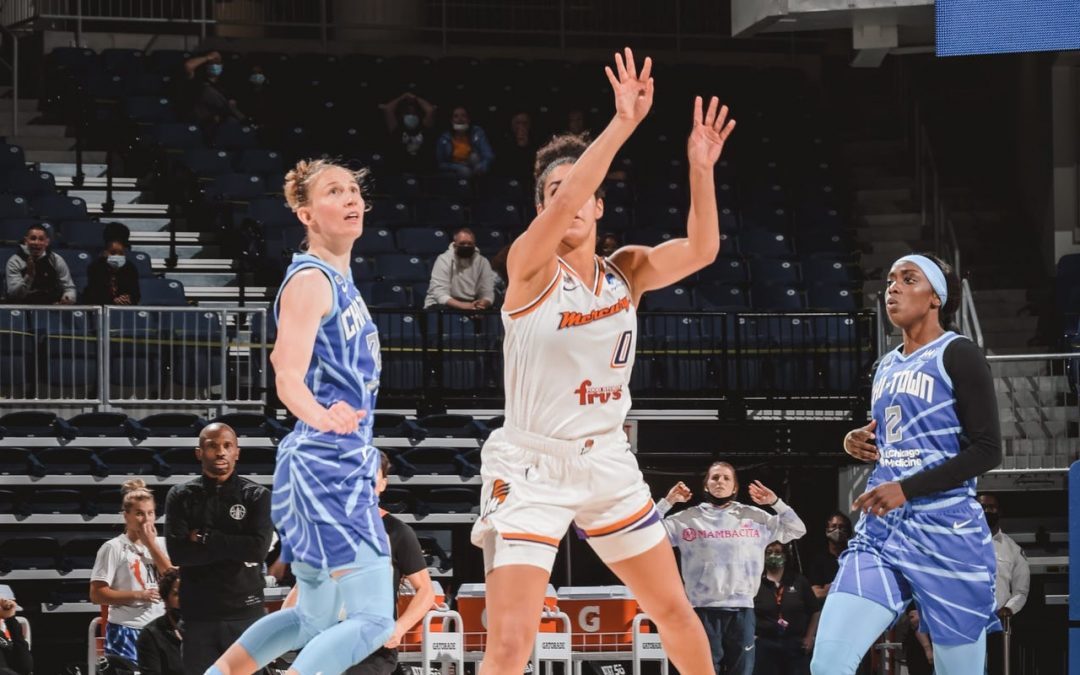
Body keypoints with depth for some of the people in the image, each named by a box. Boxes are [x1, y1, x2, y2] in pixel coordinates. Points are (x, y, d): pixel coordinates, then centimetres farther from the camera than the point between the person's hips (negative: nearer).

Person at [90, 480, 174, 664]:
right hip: (126, 633, -5)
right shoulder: (114, 548, -4)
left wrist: (151, 544, -4)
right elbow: (97, 594, -8)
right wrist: (137, 595, -16)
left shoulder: (160, 544, 12)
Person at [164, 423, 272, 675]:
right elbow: (179, 552, -9)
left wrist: (206, 539, -10)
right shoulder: (181, 497, 4)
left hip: (246, 613, 0)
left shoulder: (256, 496, 3)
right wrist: (236, 550, -11)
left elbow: (259, 548, -11)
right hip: (199, 615, 0)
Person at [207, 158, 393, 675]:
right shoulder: (310, 280, -13)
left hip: (345, 465, 10)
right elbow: (288, 377, -26)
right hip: (327, 463, -10)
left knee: (314, 619, 20)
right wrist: (321, 417, -47)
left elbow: (285, 359, 31)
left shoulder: (341, 278, 15)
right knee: (373, 620, -17)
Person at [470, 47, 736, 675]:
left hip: (607, 460, 6)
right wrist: (622, 125, -37)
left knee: (675, 610, 15)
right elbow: (563, 205, -30)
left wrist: (701, 169, -21)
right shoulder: (530, 266, -12)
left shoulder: (626, 273, 4)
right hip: (532, 465, -5)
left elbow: (702, 250, -7)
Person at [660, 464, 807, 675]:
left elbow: (797, 530, 14)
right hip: (704, 609, -1)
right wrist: (667, 502, -1)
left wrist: (775, 503, 2)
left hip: (742, 609, 1)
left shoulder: (752, 516, 12)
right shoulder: (688, 518, 8)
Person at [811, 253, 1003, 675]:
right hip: (879, 531, 7)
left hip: (945, 533, -7)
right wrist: (864, 447, 7)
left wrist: (907, 489, -19)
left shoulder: (957, 355, -5)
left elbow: (987, 450, -12)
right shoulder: (886, 366, 18)